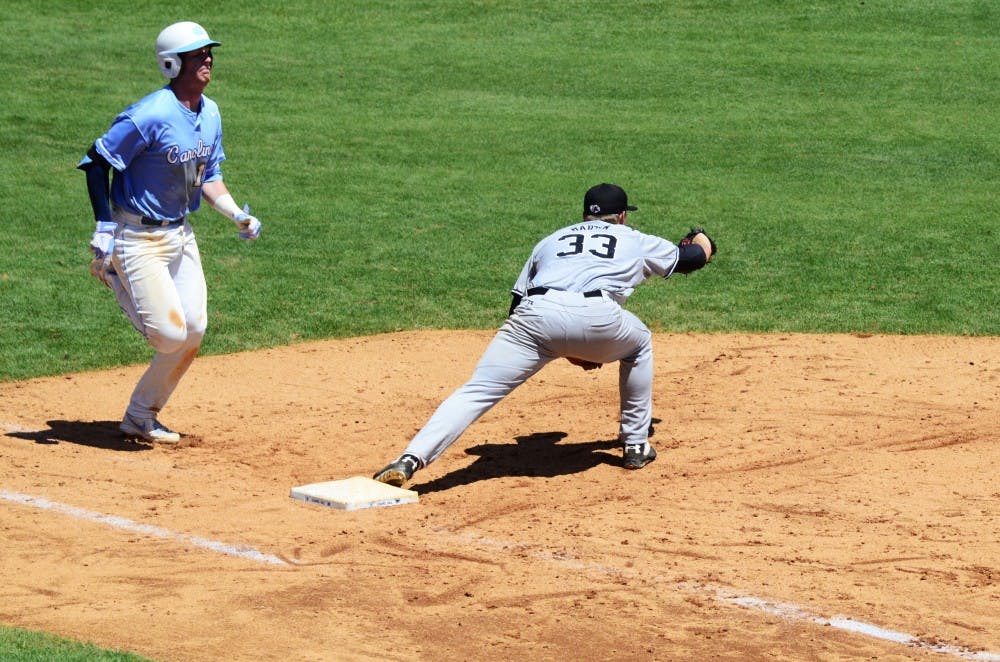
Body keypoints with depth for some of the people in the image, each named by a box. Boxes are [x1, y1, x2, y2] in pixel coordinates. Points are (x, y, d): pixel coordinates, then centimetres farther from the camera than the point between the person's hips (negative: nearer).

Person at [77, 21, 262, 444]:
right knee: (170, 334, -11)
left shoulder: (210, 114, 5)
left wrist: (238, 215, 0)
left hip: (181, 234, 8)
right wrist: (105, 227, -21)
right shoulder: (150, 116, -21)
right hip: (138, 237, -8)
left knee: (193, 330, 4)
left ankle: (141, 416, 20)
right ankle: (113, 277, 17)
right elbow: (97, 162, -16)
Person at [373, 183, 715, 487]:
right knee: (639, 343, 32)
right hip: (597, 317, -1)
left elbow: (517, 303, 29)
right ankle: (635, 445, 34)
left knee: (477, 391, -5)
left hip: (536, 315, 1)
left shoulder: (553, 240, 35)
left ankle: (411, 460, -25)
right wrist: (702, 241, 69)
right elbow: (694, 258, 45)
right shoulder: (636, 241, 32)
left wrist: (563, 347, 36)